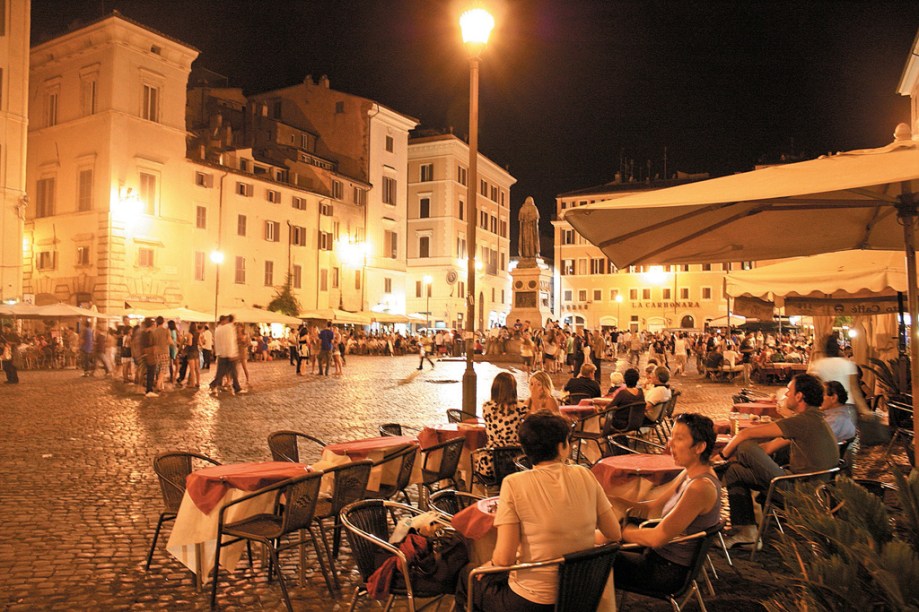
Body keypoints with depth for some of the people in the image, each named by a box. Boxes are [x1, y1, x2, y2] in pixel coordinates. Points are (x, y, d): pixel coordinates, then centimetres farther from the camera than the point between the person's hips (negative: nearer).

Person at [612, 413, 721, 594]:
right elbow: (655, 506, 7)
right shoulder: (690, 474, 0)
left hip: (669, 570, -9)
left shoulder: (700, 487, -29)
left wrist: (620, 529, -14)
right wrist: (617, 508, -6)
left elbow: (658, 538, -27)